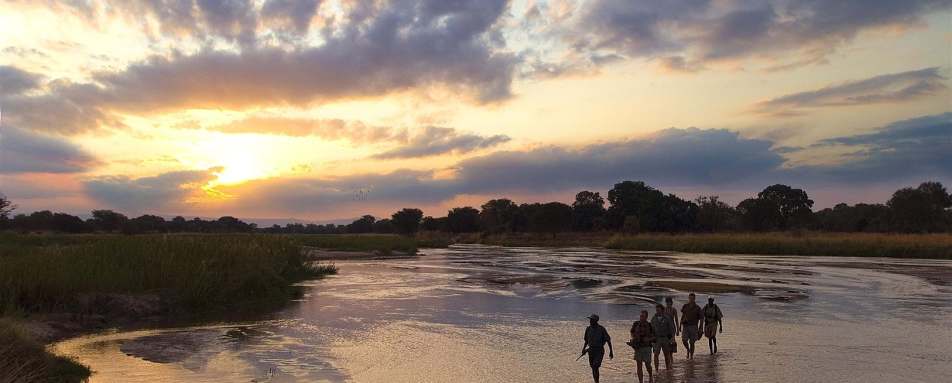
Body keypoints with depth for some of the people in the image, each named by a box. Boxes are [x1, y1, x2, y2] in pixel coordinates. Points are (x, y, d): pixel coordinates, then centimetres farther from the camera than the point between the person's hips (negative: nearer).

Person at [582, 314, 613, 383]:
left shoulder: (601, 329, -11)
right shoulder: (588, 329, 3)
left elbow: (608, 340, -6)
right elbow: (586, 340, 15)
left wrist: (611, 351, -6)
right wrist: (584, 348, 2)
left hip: (599, 350, -5)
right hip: (591, 350, 5)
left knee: (595, 367, -17)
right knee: (593, 367, 10)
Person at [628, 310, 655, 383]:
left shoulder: (649, 326, -8)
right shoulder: (635, 324, -2)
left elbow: (653, 337, -2)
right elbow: (632, 333, 13)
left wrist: (648, 339, -21)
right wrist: (633, 339, -6)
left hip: (646, 348, -2)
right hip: (638, 348, 2)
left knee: (647, 365, 7)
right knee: (639, 366, -2)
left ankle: (650, 376, 38)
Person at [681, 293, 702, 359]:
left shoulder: (697, 308, -1)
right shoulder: (685, 306, 5)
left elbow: (700, 318, 2)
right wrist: (680, 326, 11)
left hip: (693, 326, -2)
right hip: (685, 326, 2)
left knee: (692, 342, -1)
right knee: (684, 340, -9)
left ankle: (691, 355, 11)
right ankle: (688, 350, 20)